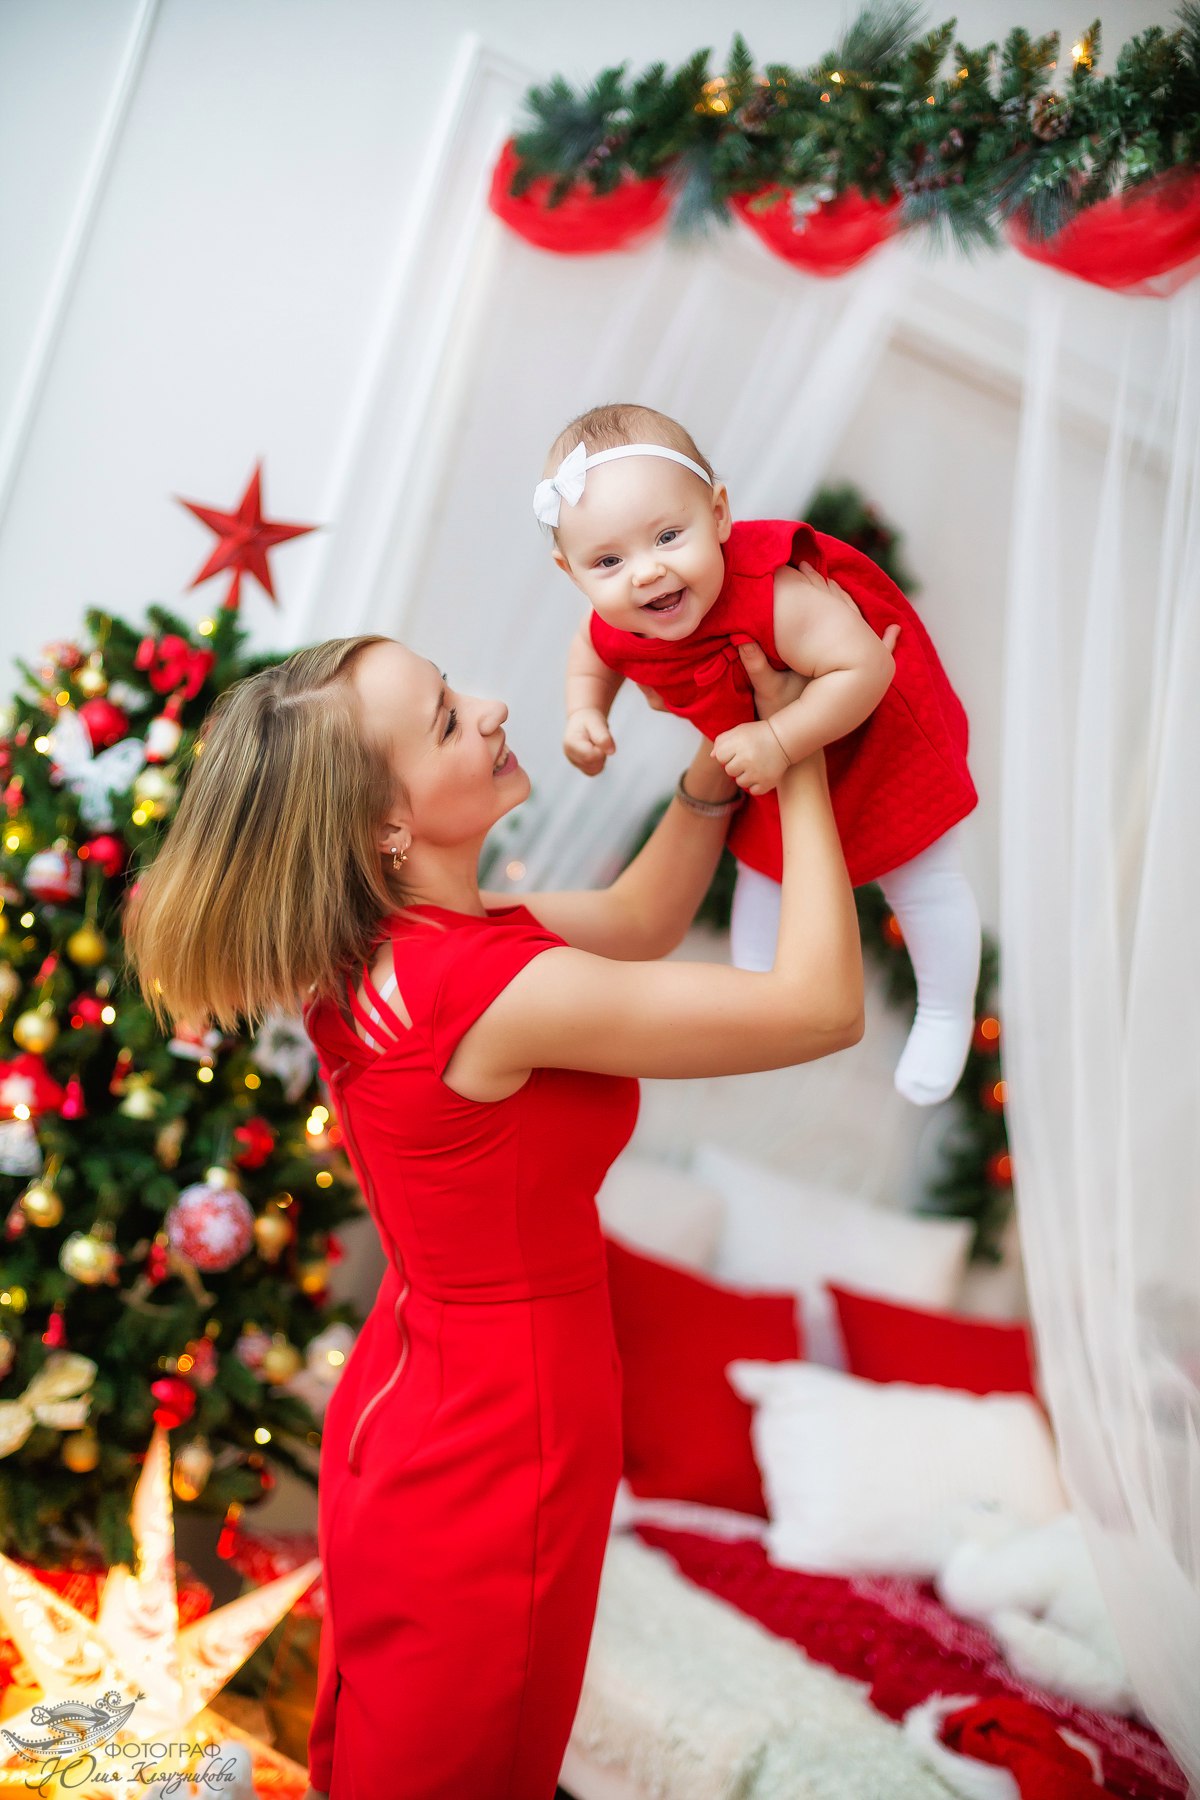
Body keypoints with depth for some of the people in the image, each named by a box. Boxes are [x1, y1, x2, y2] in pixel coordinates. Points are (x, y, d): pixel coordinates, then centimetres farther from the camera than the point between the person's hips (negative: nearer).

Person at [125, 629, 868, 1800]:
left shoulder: (376, 945, -4)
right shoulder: (489, 987, -31)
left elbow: (638, 921, 9)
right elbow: (823, 1009, -25)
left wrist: (720, 757, -3)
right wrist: (800, 767, -16)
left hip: (413, 1397, 8)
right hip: (495, 1452, -8)